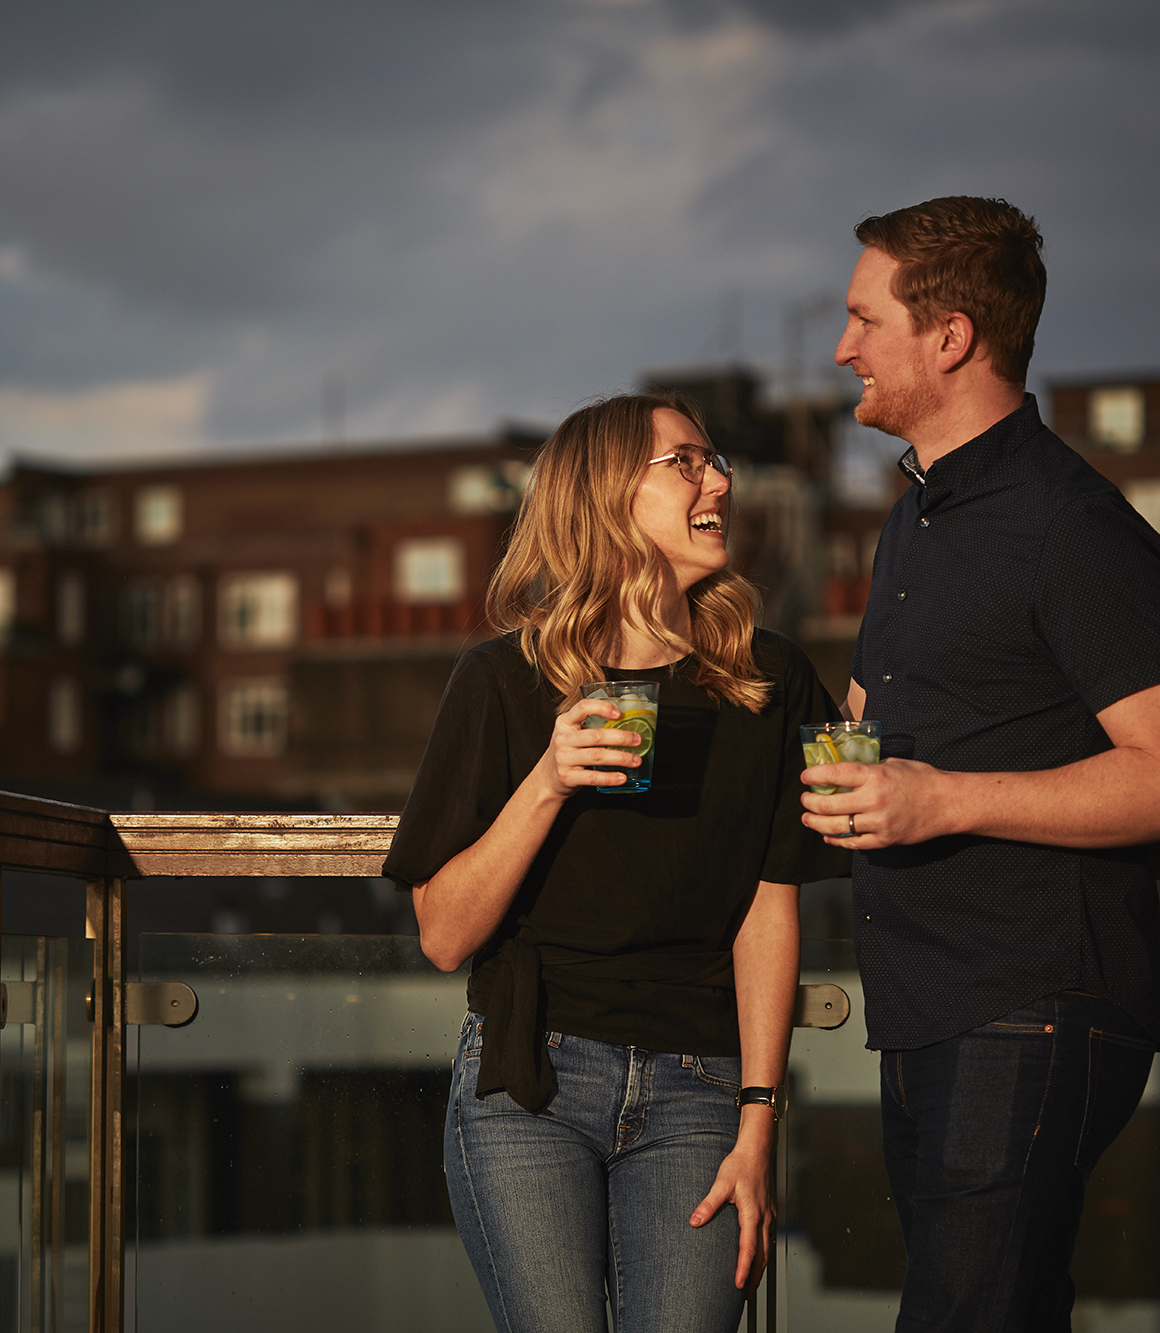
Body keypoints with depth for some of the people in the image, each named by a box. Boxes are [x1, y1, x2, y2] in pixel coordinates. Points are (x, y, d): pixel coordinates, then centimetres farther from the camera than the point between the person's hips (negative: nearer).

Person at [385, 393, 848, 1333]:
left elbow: (769, 909, 3)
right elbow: (445, 937, -2)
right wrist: (546, 784, -17)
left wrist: (756, 1129, -5)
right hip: (527, 1080, -1)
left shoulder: (767, 682, 5)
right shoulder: (507, 681, -1)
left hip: (696, 1090, 1)